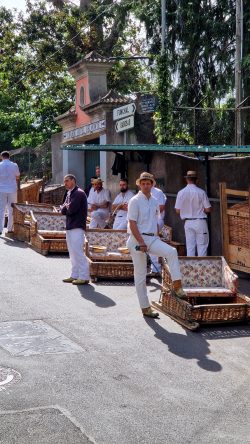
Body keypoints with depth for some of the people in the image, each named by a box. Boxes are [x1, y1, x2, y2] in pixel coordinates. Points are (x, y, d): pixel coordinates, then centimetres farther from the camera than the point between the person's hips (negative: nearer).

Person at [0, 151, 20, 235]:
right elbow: (17, 178, 5)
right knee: (11, 210, 8)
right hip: (12, 190, 0)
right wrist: (18, 189, 14)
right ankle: (10, 229, 9)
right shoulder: (14, 165, 1)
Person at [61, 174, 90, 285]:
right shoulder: (69, 194, 18)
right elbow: (63, 210, 12)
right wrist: (66, 207, -8)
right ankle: (75, 275, 19)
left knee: (77, 252, -11)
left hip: (77, 227, -10)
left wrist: (66, 207, 0)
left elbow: (71, 209, -20)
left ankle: (84, 277, -8)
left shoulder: (78, 193, -11)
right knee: (73, 252, 13)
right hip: (70, 227, 10)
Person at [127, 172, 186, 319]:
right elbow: (132, 224, -12)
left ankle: (177, 286, -19)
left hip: (152, 238, 5)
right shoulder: (135, 201, -6)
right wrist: (141, 242, -18)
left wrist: (158, 239, 9)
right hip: (137, 240, -5)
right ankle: (145, 307, 9)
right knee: (140, 275, 1)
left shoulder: (155, 201, 12)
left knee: (171, 252, -20)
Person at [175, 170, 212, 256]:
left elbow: (177, 211, 0)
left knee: (190, 247, 9)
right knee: (202, 246, 3)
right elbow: (208, 209, -8)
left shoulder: (181, 193, -3)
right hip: (200, 221, -3)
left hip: (188, 222, 3)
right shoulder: (201, 192, -10)